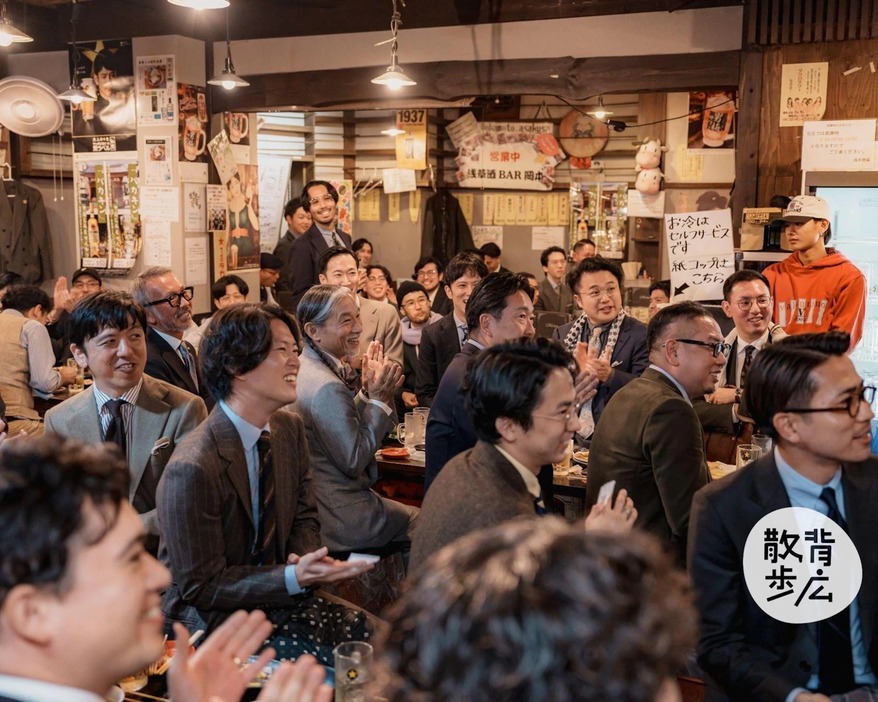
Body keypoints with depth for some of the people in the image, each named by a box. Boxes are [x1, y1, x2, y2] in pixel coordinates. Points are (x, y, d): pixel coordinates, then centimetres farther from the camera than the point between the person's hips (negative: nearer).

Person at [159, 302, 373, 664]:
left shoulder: (291, 428, 0)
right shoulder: (192, 470, -25)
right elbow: (200, 586, -18)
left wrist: (307, 560, -13)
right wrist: (294, 577, -27)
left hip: (281, 592, 7)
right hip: (211, 616, -6)